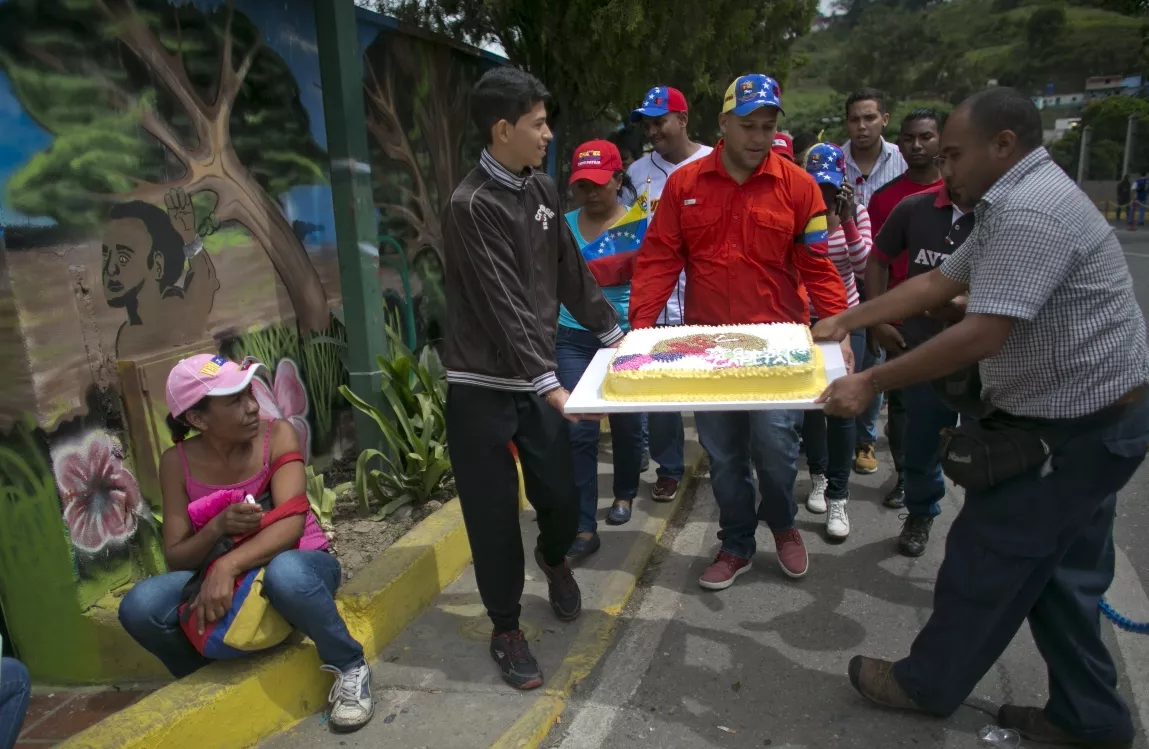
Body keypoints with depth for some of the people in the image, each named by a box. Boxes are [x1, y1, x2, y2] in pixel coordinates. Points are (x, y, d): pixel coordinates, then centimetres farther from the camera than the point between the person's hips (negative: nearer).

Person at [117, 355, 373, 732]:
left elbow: (291, 522, -26)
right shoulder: (177, 462, -7)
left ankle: (349, 667, -13)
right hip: (224, 578, 3)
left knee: (286, 573, -40)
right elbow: (175, 558, -6)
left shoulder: (277, 435, -15)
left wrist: (228, 565, -39)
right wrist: (217, 527, -27)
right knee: (140, 606, -22)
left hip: (298, 565, -3)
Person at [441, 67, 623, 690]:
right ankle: (506, 629, 25)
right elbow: (504, 307, -22)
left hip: (538, 376, 6)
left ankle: (554, 559, 43)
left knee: (562, 499, 8)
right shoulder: (471, 205, -16)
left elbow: (570, 273, 15)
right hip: (483, 388, -5)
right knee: (494, 516, 4)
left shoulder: (542, 190, 7)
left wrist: (611, 331, 18)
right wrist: (550, 385, -27)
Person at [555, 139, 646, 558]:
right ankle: (584, 529, 1)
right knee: (578, 430, -5)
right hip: (573, 339, 2)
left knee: (626, 422, 14)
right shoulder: (564, 226, 4)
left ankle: (625, 494, 40)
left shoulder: (641, 222, -5)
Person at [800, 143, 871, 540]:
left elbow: (862, 266, -16)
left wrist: (846, 222, -26)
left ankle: (838, 497, 2)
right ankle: (818, 474, 33)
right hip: (803, 320, 0)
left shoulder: (855, 212, -3)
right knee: (809, 401, 9)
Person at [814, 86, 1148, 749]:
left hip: (1072, 430, -10)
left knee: (986, 559, 5)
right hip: (1093, 417, 10)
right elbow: (938, 283, 13)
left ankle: (929, 683, 23)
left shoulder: (1029, 213, -25)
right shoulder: (1017, 203, 11)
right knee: (1061, 573, 18)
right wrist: (846, 321, 11)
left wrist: (871, 383, -25)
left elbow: (982, 336, -30)